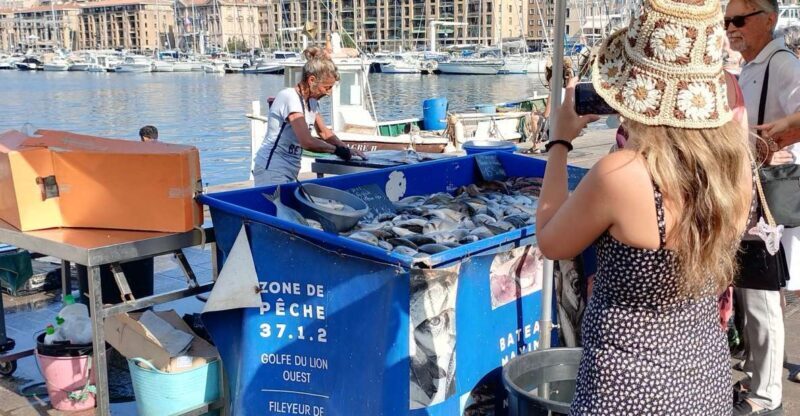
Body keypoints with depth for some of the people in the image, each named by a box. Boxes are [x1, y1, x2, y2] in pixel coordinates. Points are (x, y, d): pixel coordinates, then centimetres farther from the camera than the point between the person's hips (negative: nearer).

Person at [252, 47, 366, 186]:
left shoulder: (311, 101, 10)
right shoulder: (290, 98, -17)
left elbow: (324, 132, 21)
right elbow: (307, 141, -25)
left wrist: (347, 150, 4)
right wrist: (337, 150, -12)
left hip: (290, 172, 8)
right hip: (271, 170, -8)